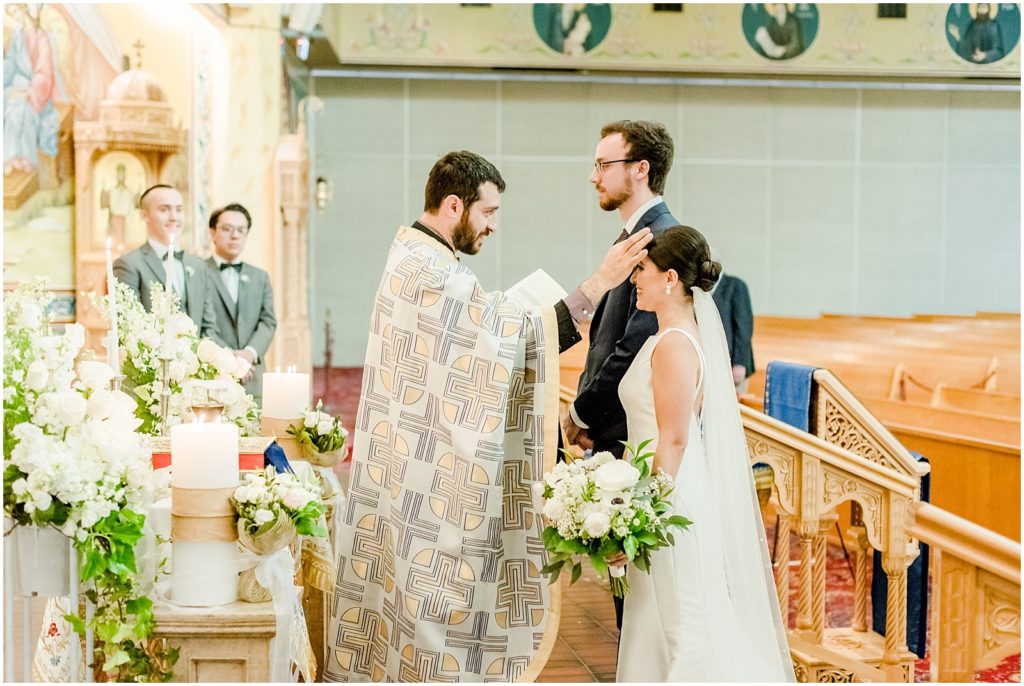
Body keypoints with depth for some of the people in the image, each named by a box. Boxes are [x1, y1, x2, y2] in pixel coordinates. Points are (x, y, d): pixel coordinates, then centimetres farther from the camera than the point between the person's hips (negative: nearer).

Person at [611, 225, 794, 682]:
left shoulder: (675, 345, -17)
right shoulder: (672, 338, 13)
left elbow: (673, 440, -21)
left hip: (674, 496, -10)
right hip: (668, 494, 10)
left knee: (685, 628, -2)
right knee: (663, 629, 15)